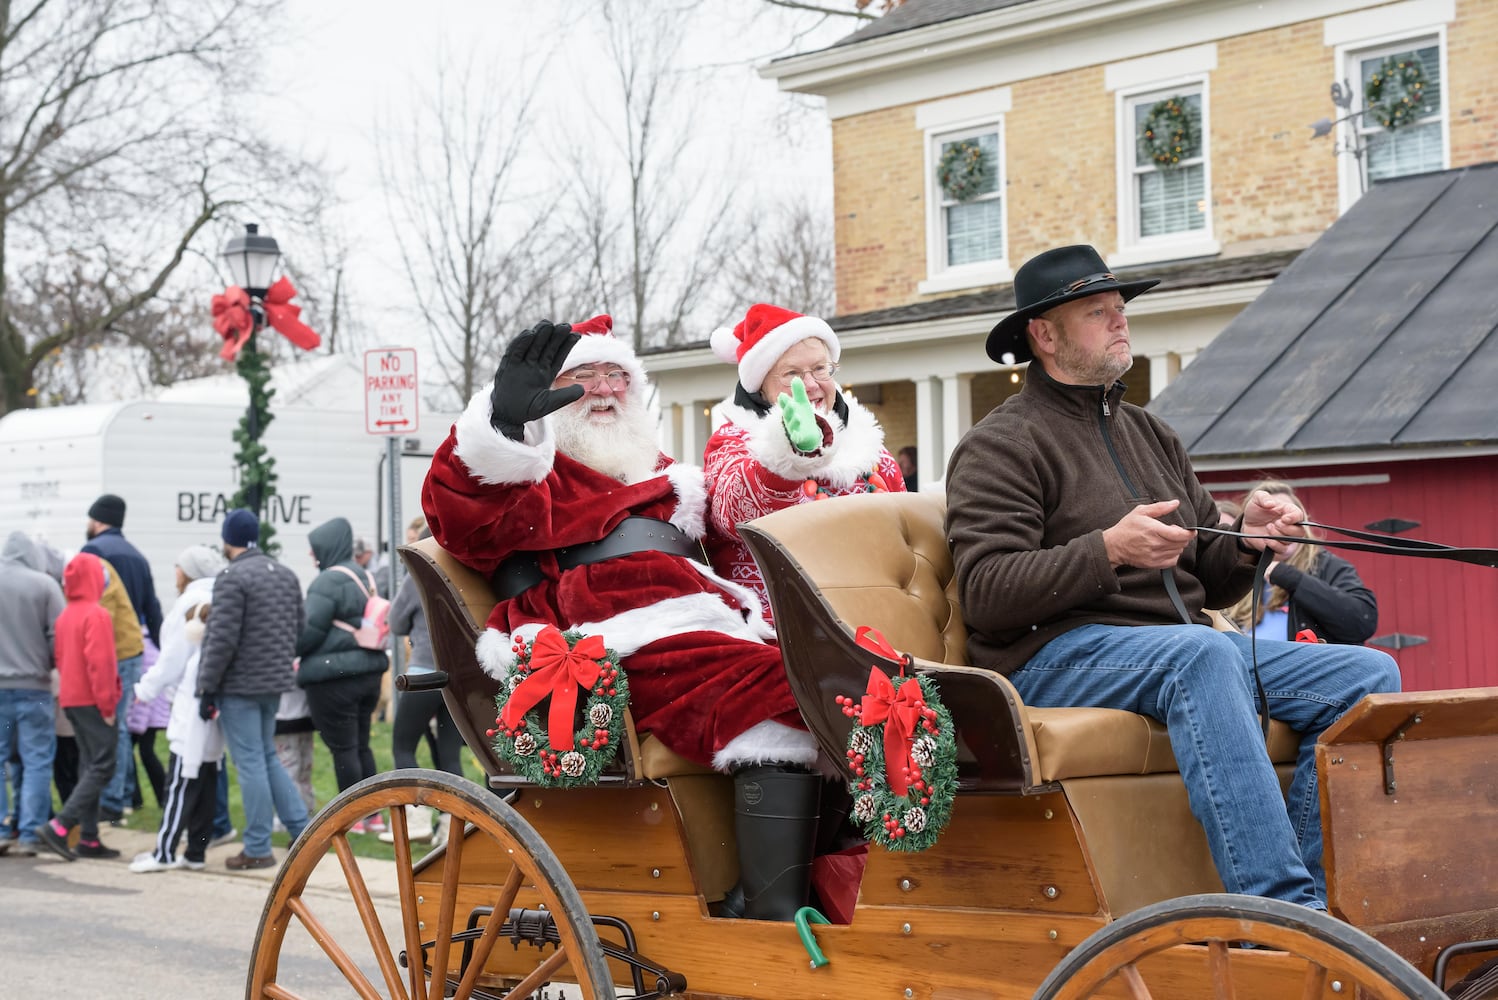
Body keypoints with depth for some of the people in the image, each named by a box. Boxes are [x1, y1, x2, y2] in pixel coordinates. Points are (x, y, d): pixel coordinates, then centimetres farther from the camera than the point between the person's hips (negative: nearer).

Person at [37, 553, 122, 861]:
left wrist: (71, 688, 18)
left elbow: (60, 657, 14)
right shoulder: (97, 615, -15)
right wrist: (107, 704, -16)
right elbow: (99, 662, -20)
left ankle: (88, 838, 12)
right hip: (93, 701, -9)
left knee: (90, 766, 13)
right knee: (102, 767, -7)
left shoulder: (64, 616, 10)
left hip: (72, 699, 9)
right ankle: (59, 827, -16)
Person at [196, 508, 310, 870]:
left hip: (240, 687, -8)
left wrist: (206, 689, -11)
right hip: (275, 682, 8)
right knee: (267, 758, 19)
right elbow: (298, 628, 16)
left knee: (250, 763, -2)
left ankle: (258, 849, 2)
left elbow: (221, 640, -17)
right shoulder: (286, 575, 11)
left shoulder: (232, 578, -15)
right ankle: (301, 828, 16)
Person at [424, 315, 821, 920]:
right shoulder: (535, 474, 15)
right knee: (773, 691, -32)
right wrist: (504, 421, -27)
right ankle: (776, 922, -40)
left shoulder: (658, 474, 38)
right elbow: (463, 514, -8)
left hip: (712, 630, 8)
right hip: (628, 650, -8)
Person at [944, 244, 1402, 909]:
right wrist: (1108, 551, -21)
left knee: (1368, 674, -11)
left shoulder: (1151, 437, 26)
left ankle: (1307, 901, -21)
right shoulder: (1001, 445, 2)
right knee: (1202, 655, -39)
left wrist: (1246, 543, 1)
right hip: (1057, 654, -8)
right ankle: (1278, 906, -42)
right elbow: (986, 593, -12)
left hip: (1192, 642, 8)